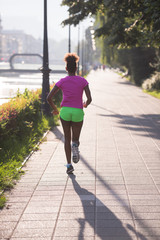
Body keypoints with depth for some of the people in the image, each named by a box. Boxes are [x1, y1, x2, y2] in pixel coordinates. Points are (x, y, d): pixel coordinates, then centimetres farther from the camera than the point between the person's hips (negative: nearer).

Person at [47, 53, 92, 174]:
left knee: (67, 139, 14)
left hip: (65, 111, 0)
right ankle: (75, 146, -21)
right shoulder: (83, 81, -3)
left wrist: (55, 109, 10)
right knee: (75, 139, 16)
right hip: (78, 112, 0)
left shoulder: (62, 81, -2)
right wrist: (85, 104, 14)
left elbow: (49, 98, -6)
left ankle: (69, 165, 4)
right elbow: (89, 99, -8)